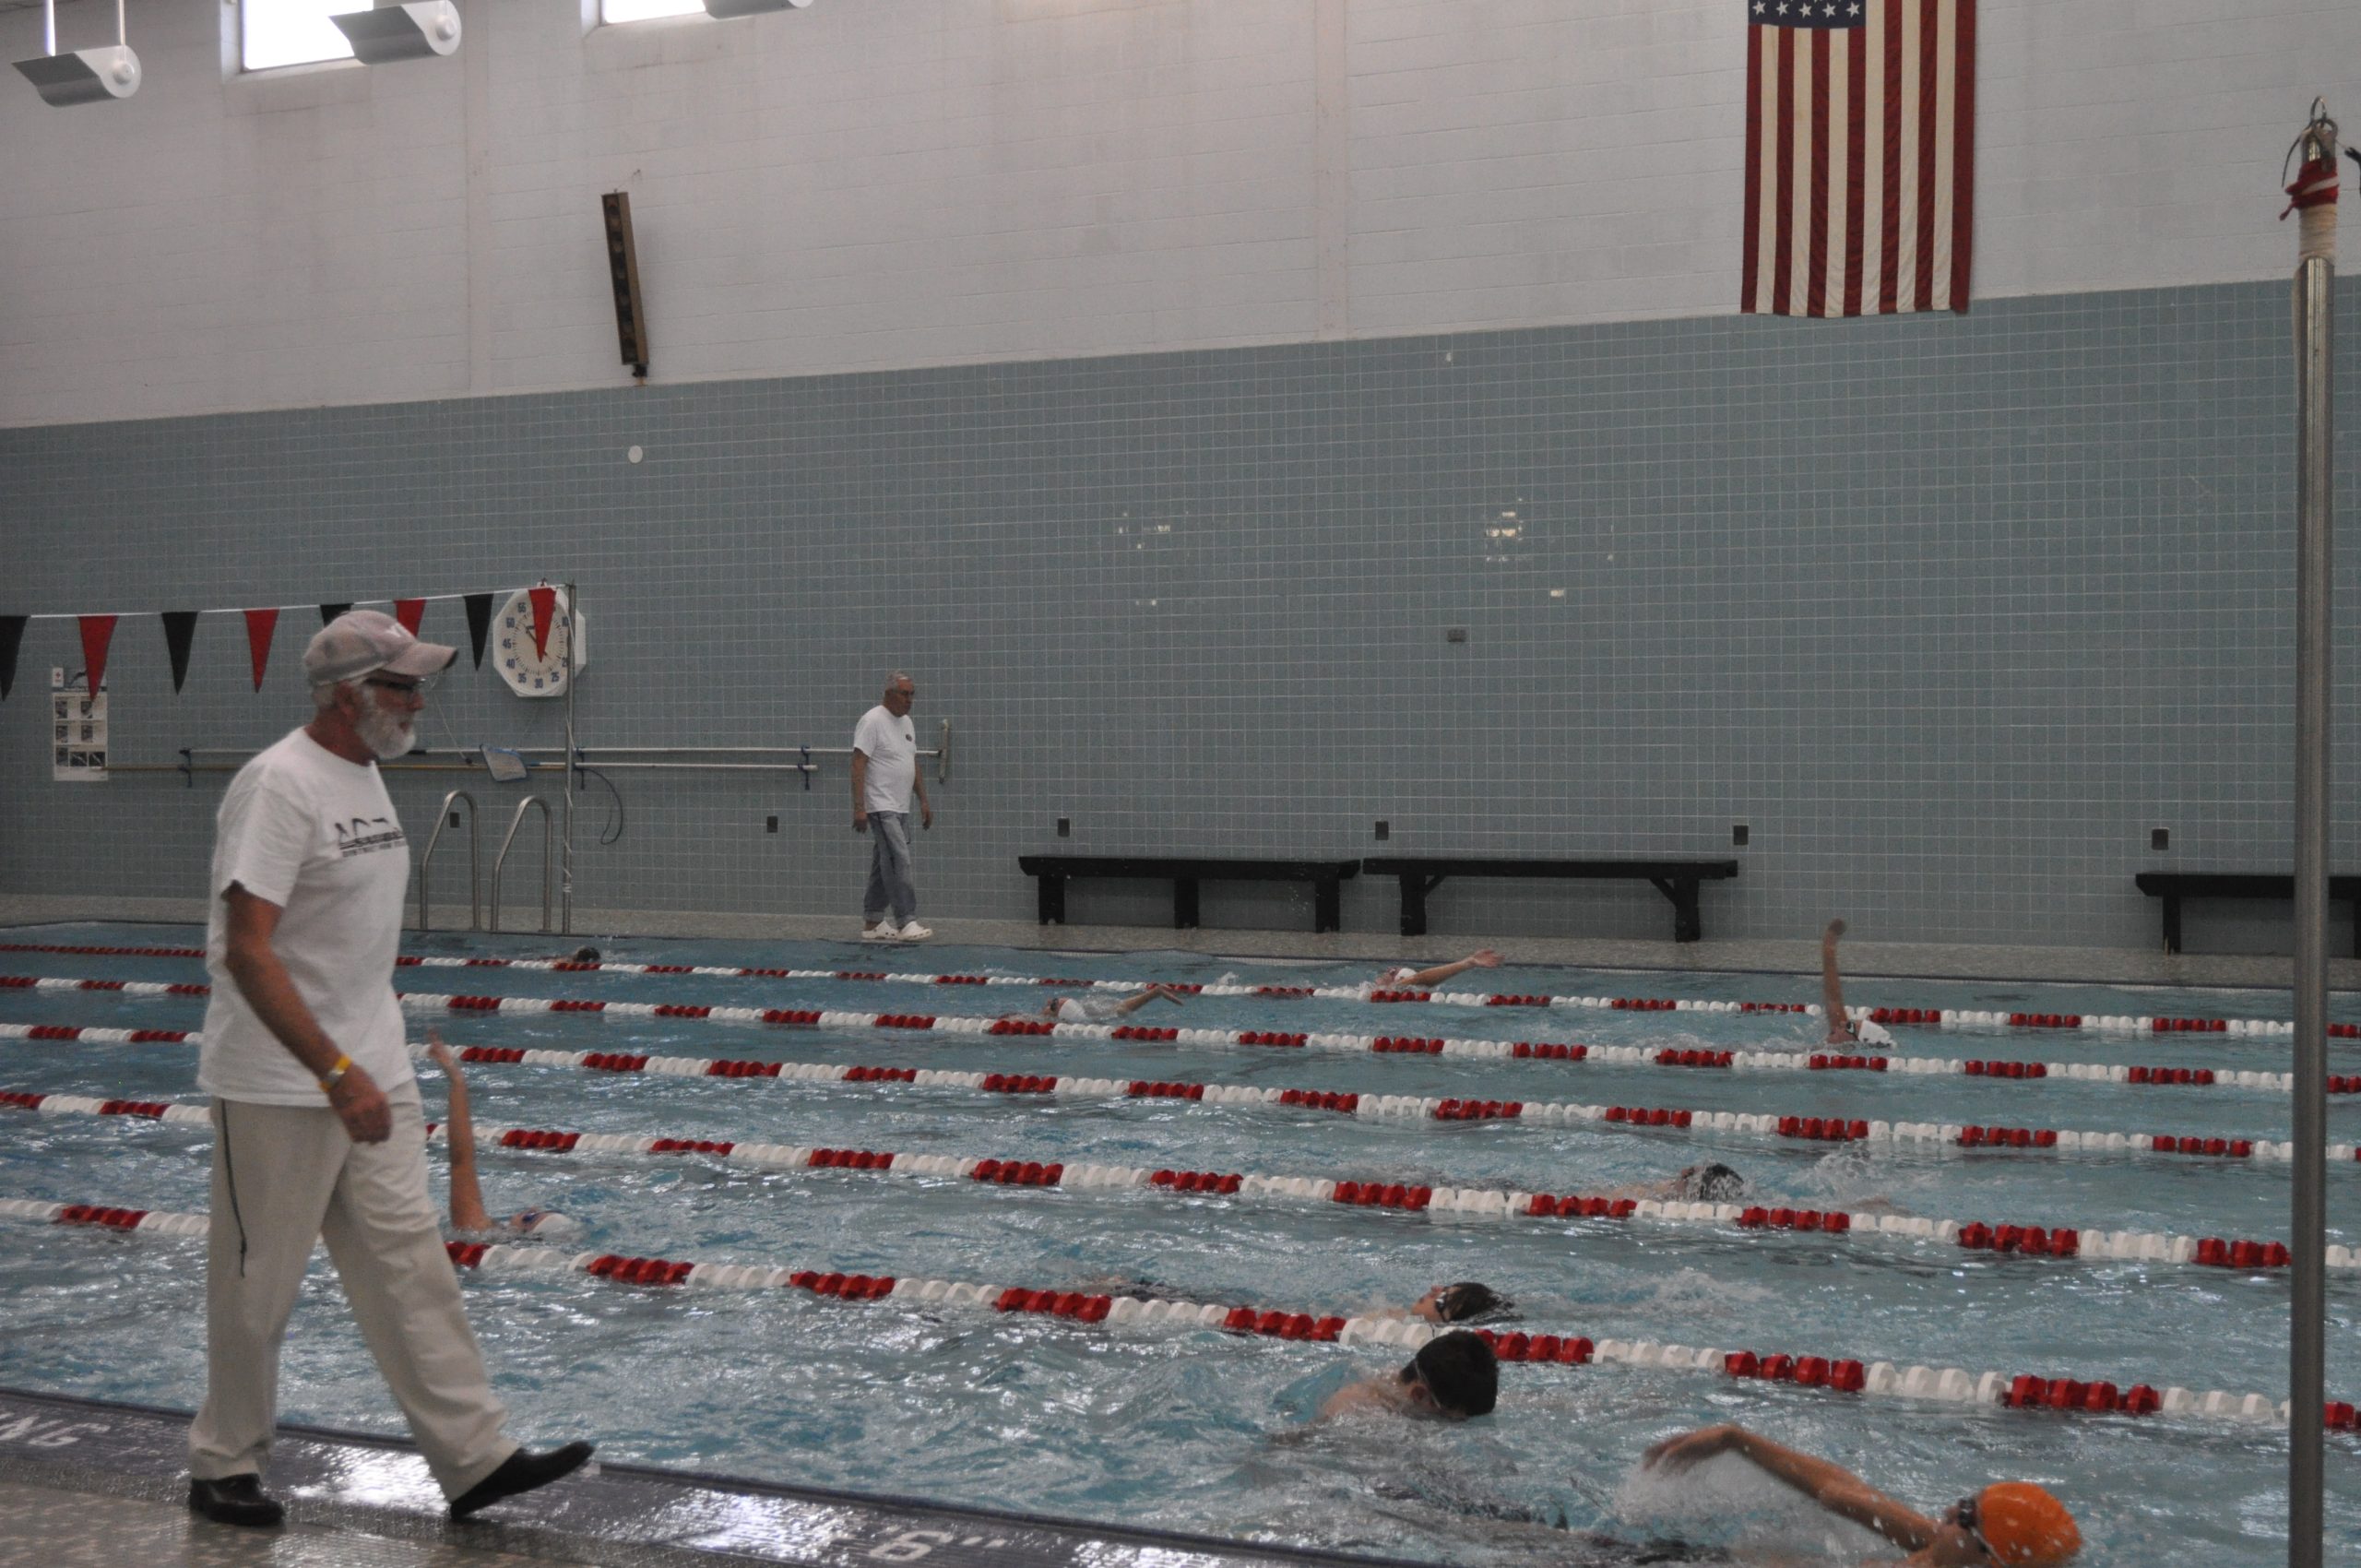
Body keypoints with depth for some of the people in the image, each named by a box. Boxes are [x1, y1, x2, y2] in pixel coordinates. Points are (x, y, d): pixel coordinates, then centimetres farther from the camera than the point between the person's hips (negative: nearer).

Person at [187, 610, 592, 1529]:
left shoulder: (364, 774, 10)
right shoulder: (280, 785, -19)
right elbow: (247, 953, -25)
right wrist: (336, 1073, -30)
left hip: (370, 1072, 8)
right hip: (281, 1086, -8)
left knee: (409, 1261, 7)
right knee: (258, 1285, 6)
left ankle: (473, 1458, 10)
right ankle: (223, 1468, 24)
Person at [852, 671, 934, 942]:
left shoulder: (906, 723, 14)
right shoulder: (873, 721, -14)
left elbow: (914, 765, 21)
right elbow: (858, 765, -19)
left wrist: (924, 801, 18)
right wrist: (859, 808, -25)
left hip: (900, 809, 10)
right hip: (881, 808, -10)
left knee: (885, 866, 12)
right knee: (899, 863, -13)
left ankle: (872, 923, 17)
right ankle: (906, 923, -11)